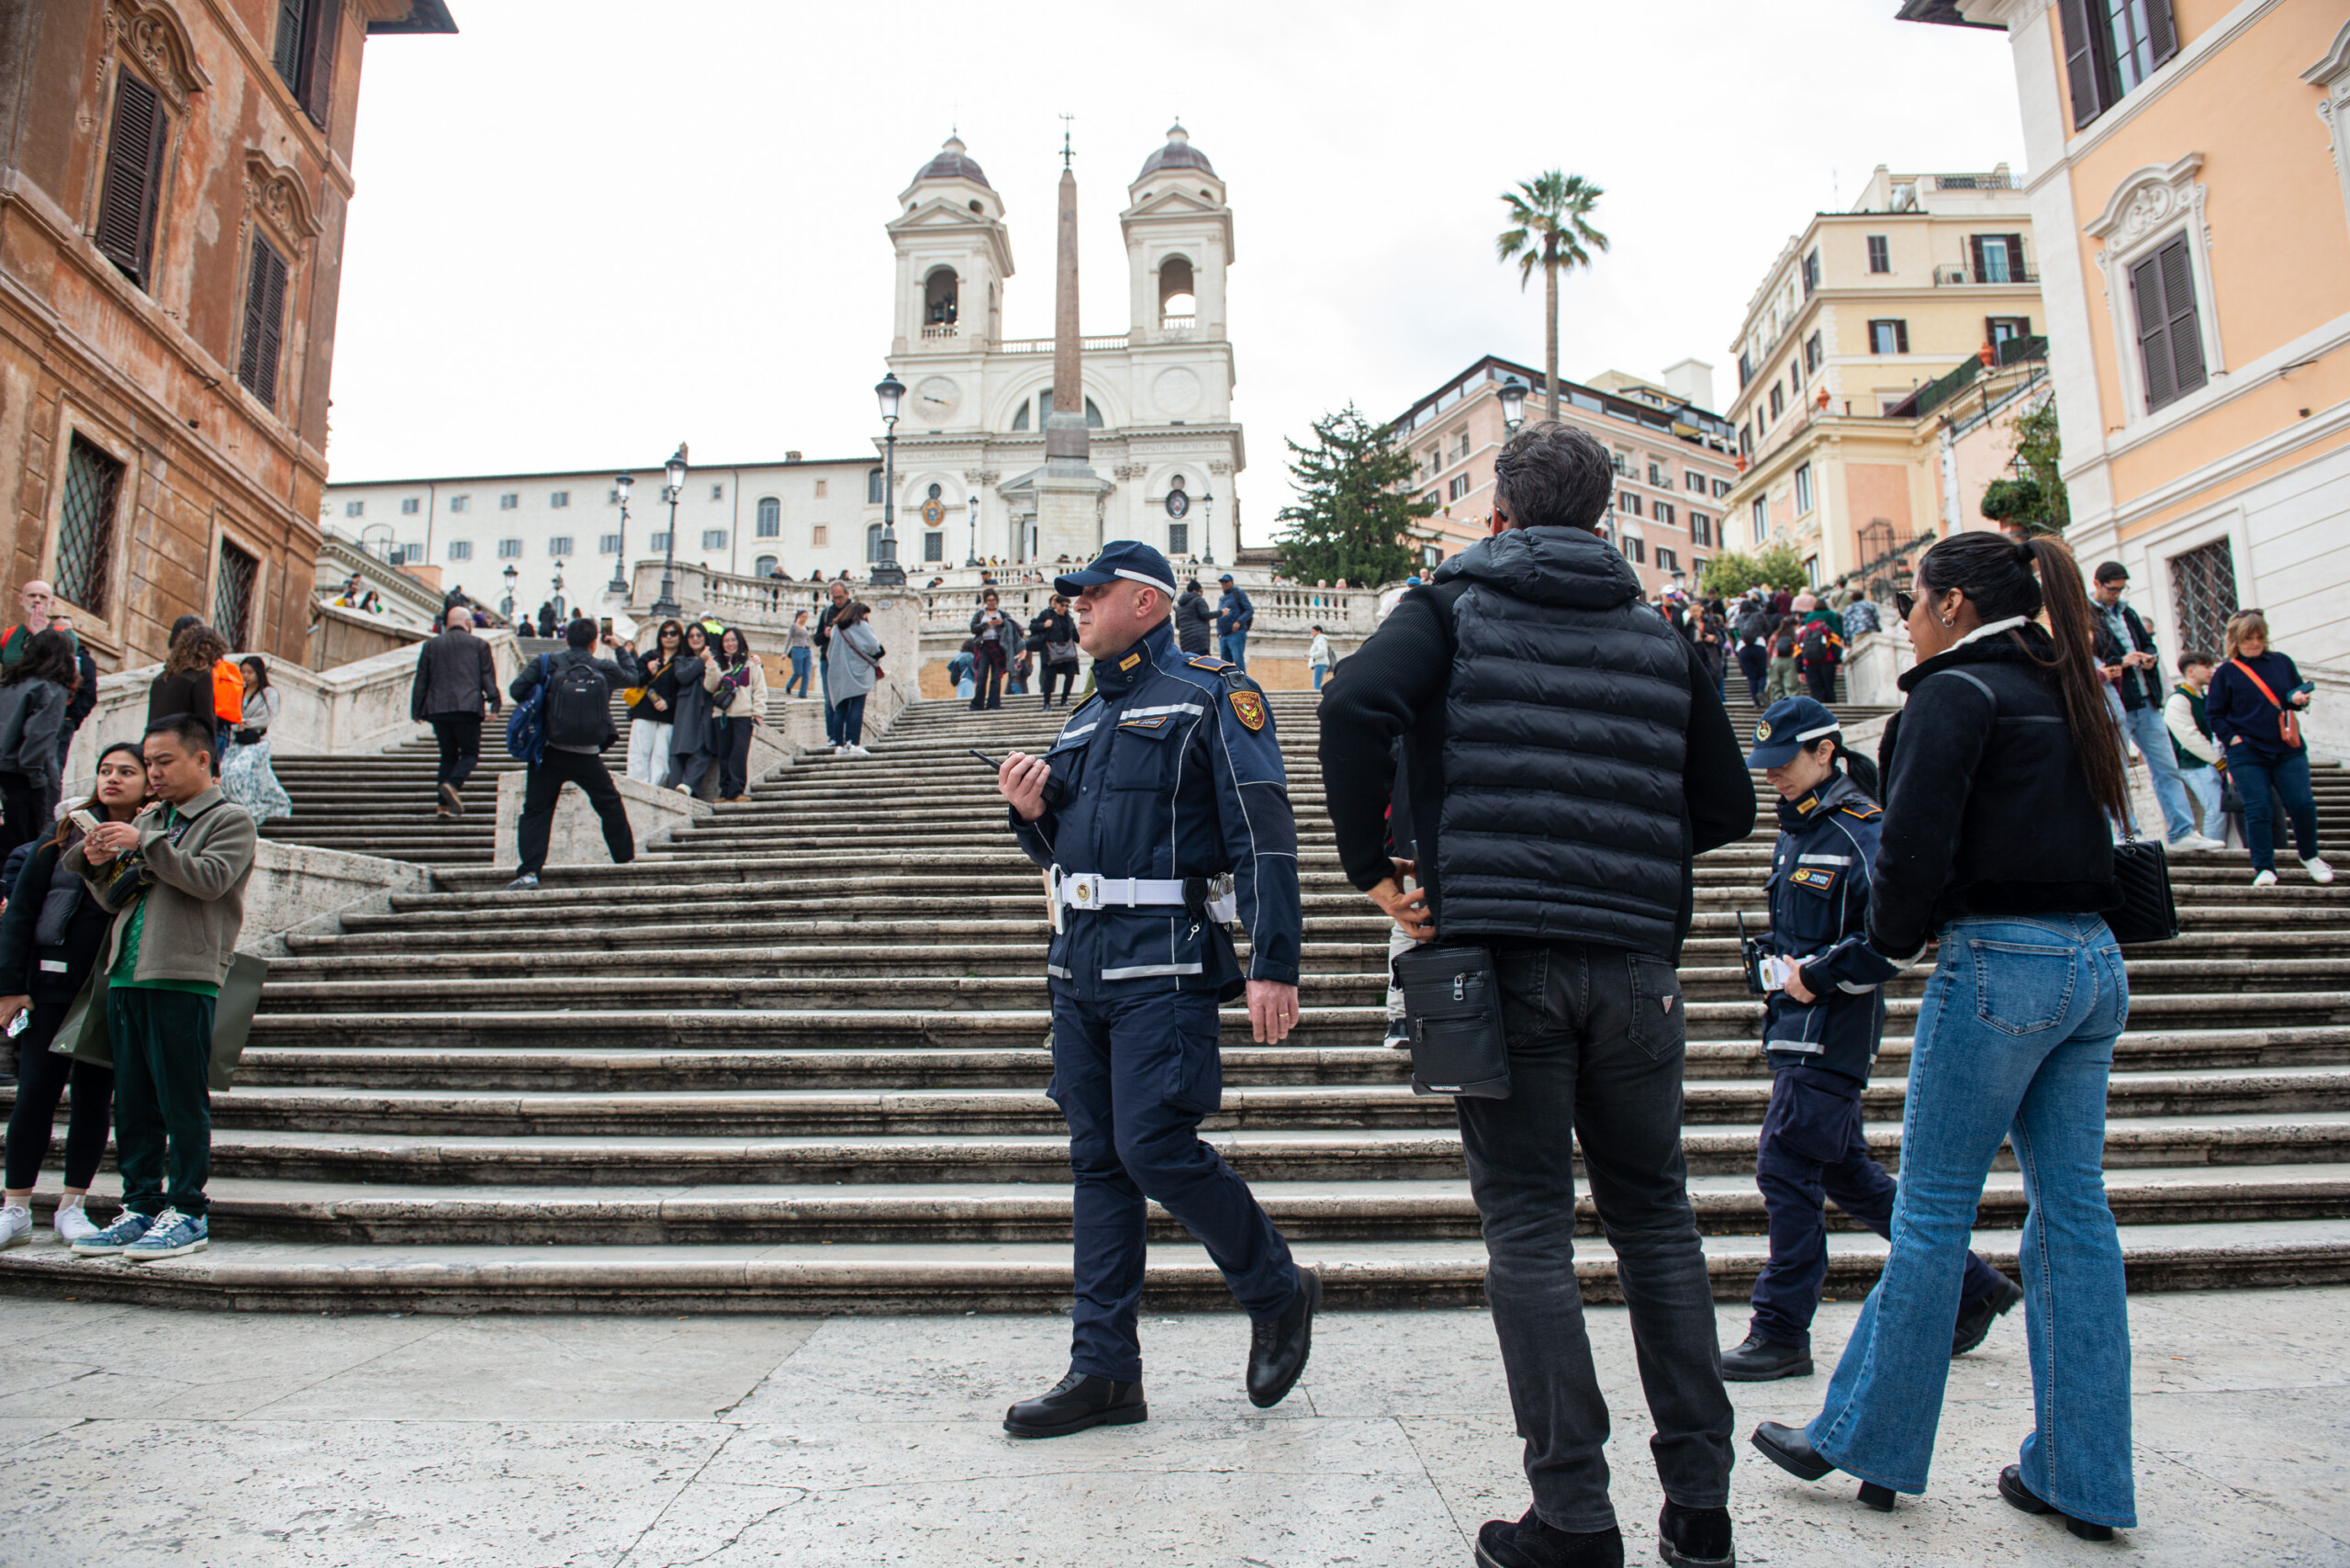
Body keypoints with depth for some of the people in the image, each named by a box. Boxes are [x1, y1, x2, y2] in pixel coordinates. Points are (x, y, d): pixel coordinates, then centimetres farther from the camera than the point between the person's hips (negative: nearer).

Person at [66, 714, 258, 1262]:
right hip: (126, 976, 7)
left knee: (183, 1103, -4)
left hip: (183, 978, -7)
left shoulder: (231, 820, 1)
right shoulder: (149, 820, 22)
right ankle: (141, 1207, 18)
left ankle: (187, 1213, 2)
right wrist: (98, 862, 3)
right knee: (132, 1104, 10)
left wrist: (144, 844, -16)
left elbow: (210, 878, -16)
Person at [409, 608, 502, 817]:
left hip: (437, 708, 3)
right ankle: (452, 784, -21)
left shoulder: (431, 645, 14)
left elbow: (421, 680, 13)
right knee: (470, 752, 6)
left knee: (448, 755, 12)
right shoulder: (478, 645, 7)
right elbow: (488, 677, 2)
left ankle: (443, 804, 3)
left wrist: (417, 710, 15)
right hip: (467, 708, -3)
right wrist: (495, 702, 4)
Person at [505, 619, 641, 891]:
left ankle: (529, 870, -7)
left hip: (549, 753, -1)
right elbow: (632, 676, 19)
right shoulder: (605, 669, 0)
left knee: (536, 810, 4)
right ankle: (624, 857, 29)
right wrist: (620, 650, 34)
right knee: (610, 803, 20)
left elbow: (517, 689, -10)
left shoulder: (547, 663, -4)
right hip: (587, 757, 1)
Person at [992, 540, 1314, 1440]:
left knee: (1154, 1146, -11)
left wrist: (1274, 965, -19)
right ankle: (1104, 1372, 16)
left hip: (1163, 960, -8)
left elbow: (1264, 835, -10)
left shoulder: (1211, 695, -2)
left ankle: (1279, 1293, 14)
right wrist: (1031, 813, 4)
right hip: (1078, 961, 8)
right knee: (1098, 1162, 8)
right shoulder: (1084, 717, 21)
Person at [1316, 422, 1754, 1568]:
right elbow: (1727, 805, 15)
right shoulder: (1657, 635, 14)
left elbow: (1353, 705, -16)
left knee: (1529, 1233, 4)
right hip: (1636, 961, 4)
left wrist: (1372, 868, -8)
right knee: (1656, 1221, 15)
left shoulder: (1455, 605, 4)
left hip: (1500, 954, -3)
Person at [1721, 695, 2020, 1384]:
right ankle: (1971, 1285, 31)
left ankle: (1781, 1335, 3)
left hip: (1833, 1030, -9)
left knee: (1785, 1167, -8)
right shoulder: (1796, 831, 14)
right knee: (1846, 1172, 16)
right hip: (1799, 1025, 9)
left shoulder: (1863, 833, -13)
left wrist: (1816, 974, -16)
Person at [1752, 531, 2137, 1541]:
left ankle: (1864, 1442, 12)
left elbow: (1914, 842, -16)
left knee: (1930, 1212, 0)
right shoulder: (2065, 694, 17)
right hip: (2093, 964, 8)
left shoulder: (1956, 692, -9)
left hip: (2002, 964, -8)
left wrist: (1898, 934, 2)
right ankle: (2081, 1477, 18)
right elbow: (2069, 828, 20)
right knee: (2072, 1206, 10)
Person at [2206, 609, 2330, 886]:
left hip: (2288, 750, 2)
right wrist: (2231, 737, -9)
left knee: (2302, 803, -4)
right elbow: (2214, 714, 4)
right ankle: (2264, 867, 1)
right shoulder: (2225, 673, 3)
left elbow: (2299, 690, 19)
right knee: (2258, 809, -5)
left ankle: (2310, 856, 20)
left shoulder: (2281, 662, 9)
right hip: (2247, 753, -2)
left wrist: (2300, 699, -4)